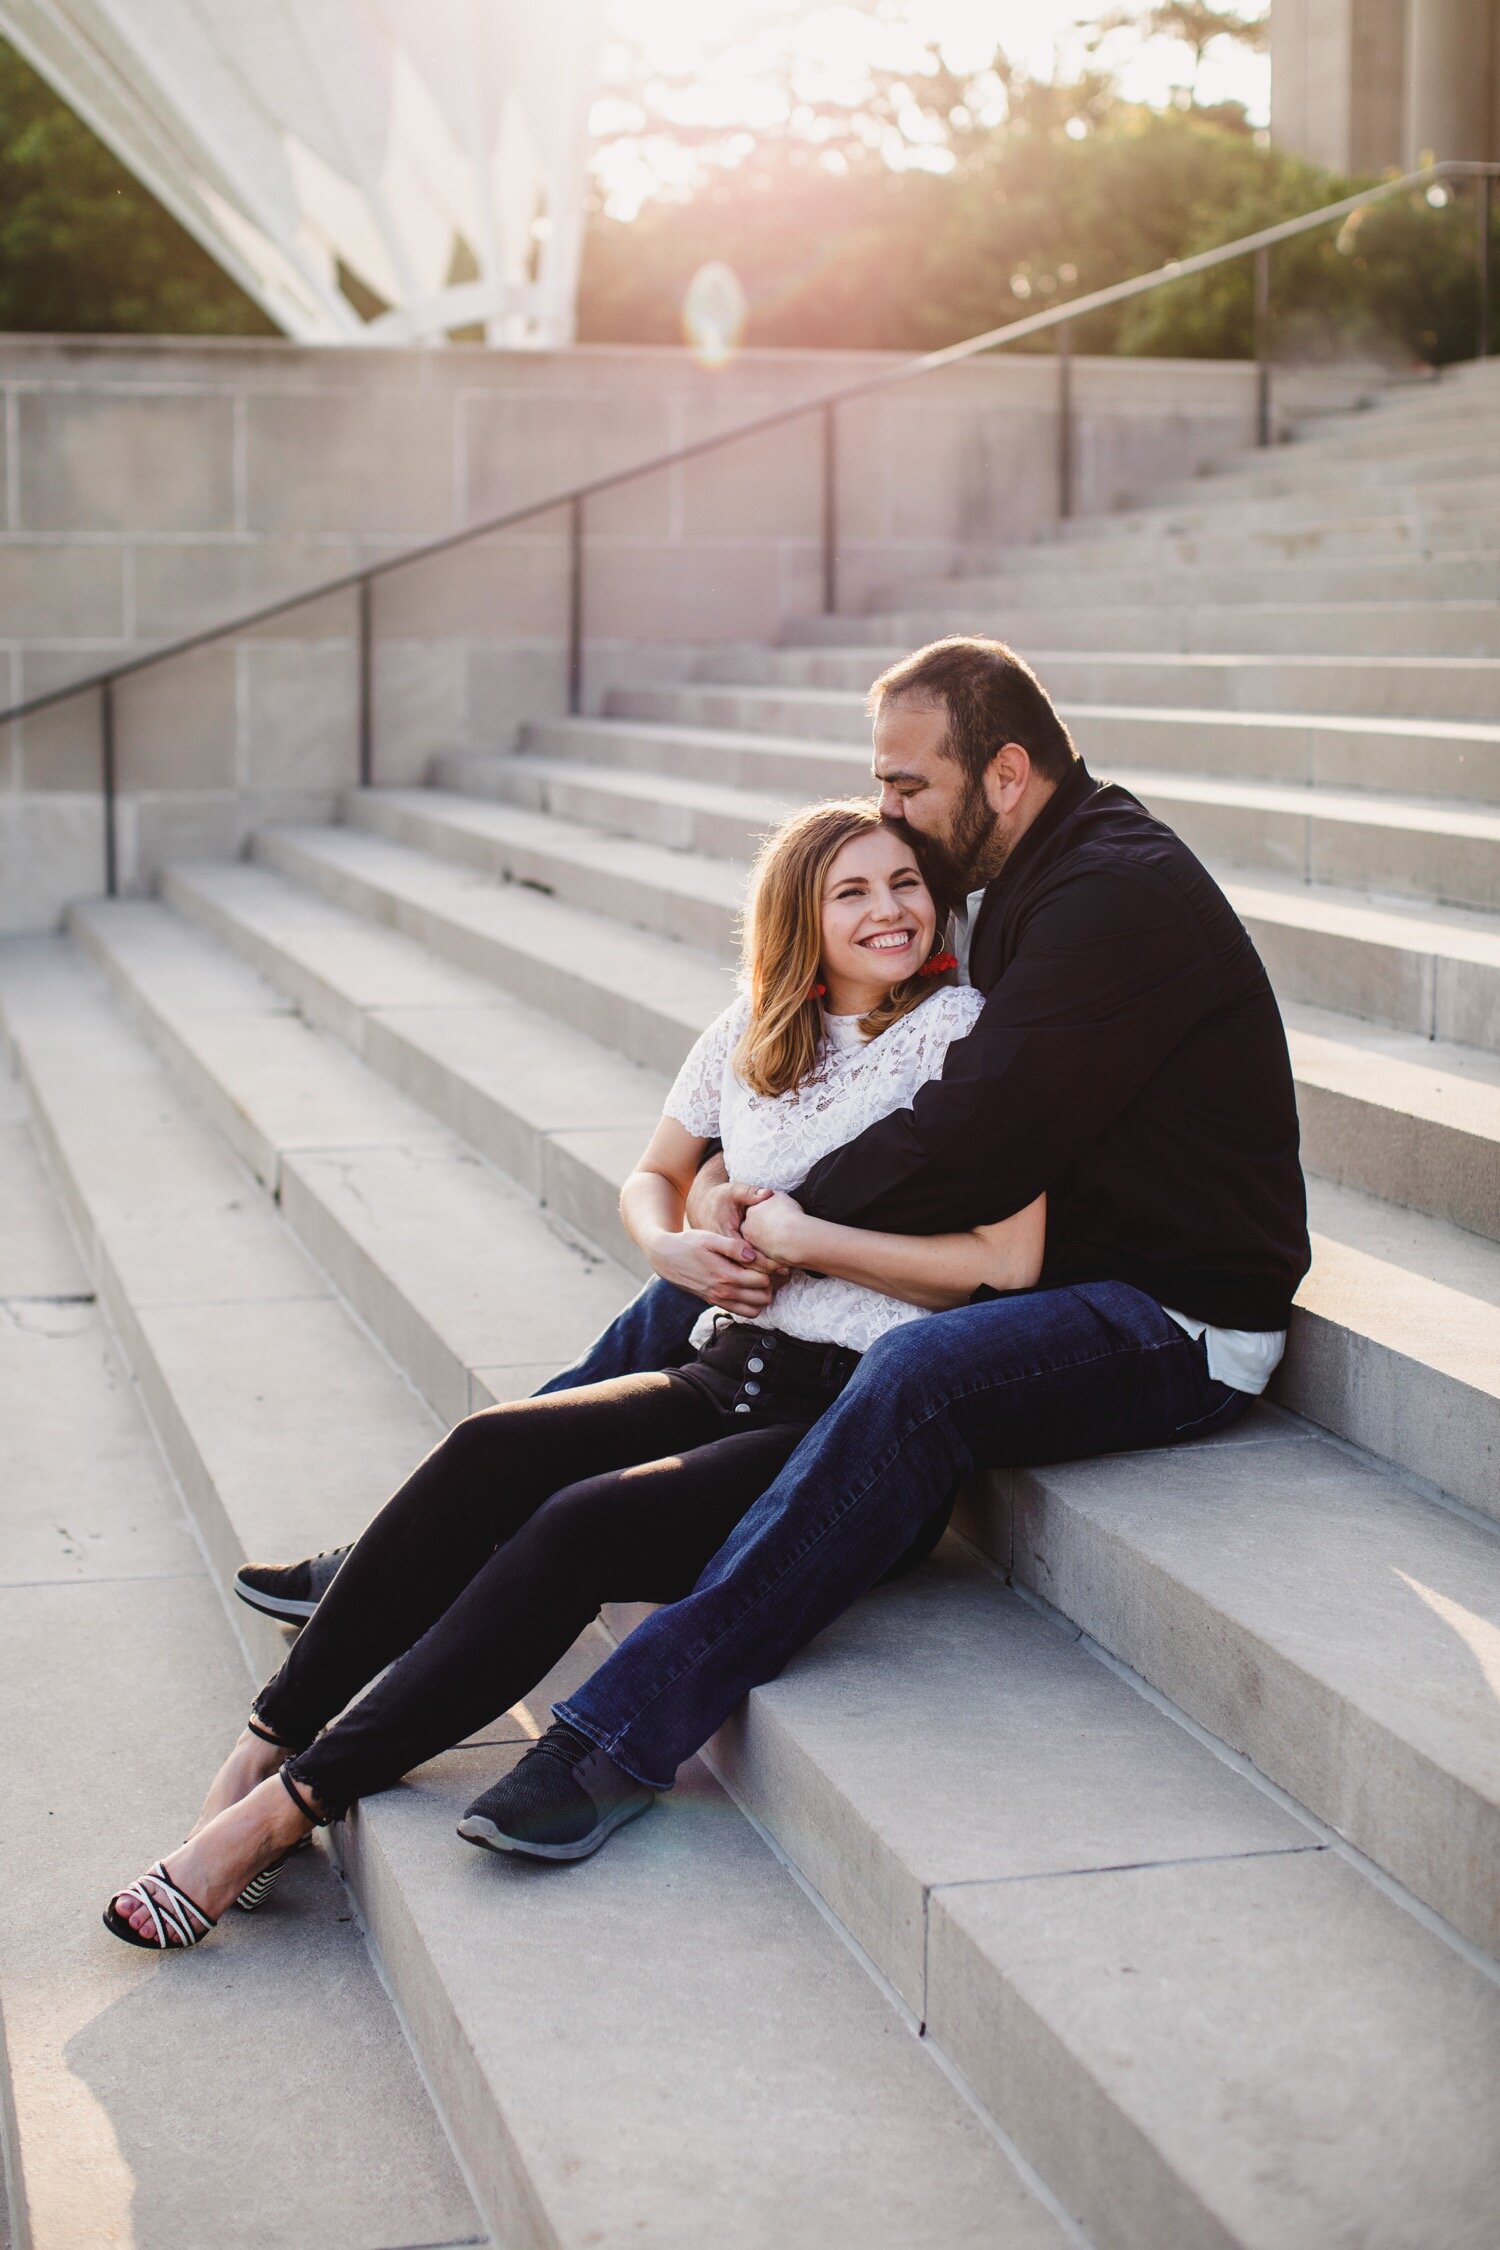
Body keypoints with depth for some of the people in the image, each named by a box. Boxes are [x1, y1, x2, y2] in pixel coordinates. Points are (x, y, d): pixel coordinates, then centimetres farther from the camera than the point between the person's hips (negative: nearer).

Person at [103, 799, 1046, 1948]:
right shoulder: (753, 1033, 13)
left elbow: (1011, 1261, -14)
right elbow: (652, 1177, 26)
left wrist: (802, 1238, -11)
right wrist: (670, 1246, 2)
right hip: (726, 1377, 6)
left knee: (581, 1525, -27)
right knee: (489, 1453, -21)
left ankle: (291, 1801, -22)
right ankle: (265, 1748, -17)